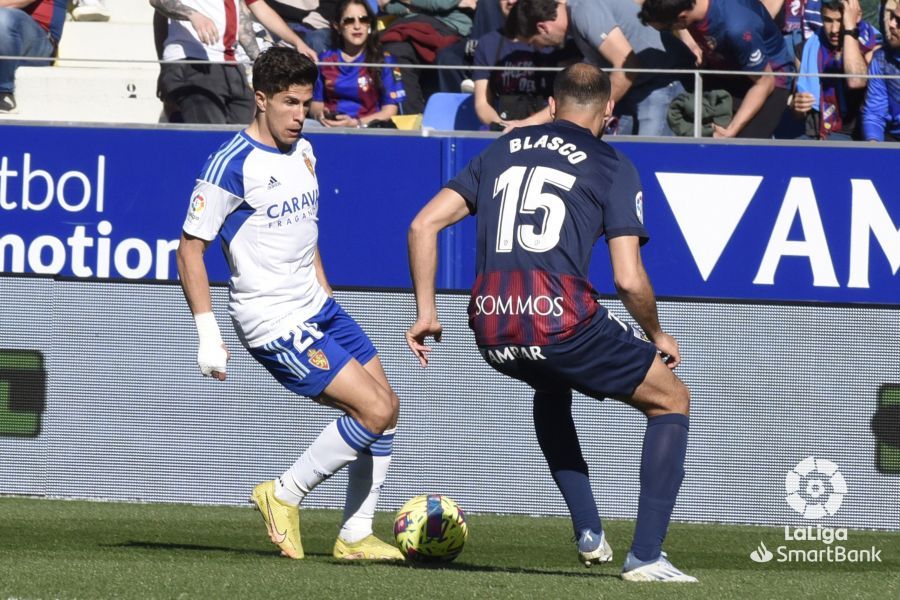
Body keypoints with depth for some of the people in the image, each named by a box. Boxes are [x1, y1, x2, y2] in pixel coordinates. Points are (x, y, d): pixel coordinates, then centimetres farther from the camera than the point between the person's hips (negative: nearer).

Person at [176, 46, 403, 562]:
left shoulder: (303, 151, 9)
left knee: (387, 407, 6)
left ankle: (356, 537, 14)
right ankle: (284, 496, 0)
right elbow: (190, 247, -14)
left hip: (318, 308, 9)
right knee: (375, 410, -15)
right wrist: (208, 334, -17)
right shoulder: (234, 164, -16)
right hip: (275, 325, -9)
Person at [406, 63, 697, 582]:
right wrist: (657, 337, 17)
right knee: (671, 401, 15)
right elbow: (629, 280, -1)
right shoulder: (612, 166, 7)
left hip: (491, 328, 5)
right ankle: (646, 556, 3)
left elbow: (424, 224, 15)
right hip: (560, 317, -5)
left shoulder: (502, 150, 21)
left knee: (552, 390, 40)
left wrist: (426, 312, 21)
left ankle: (589, 534, 30)